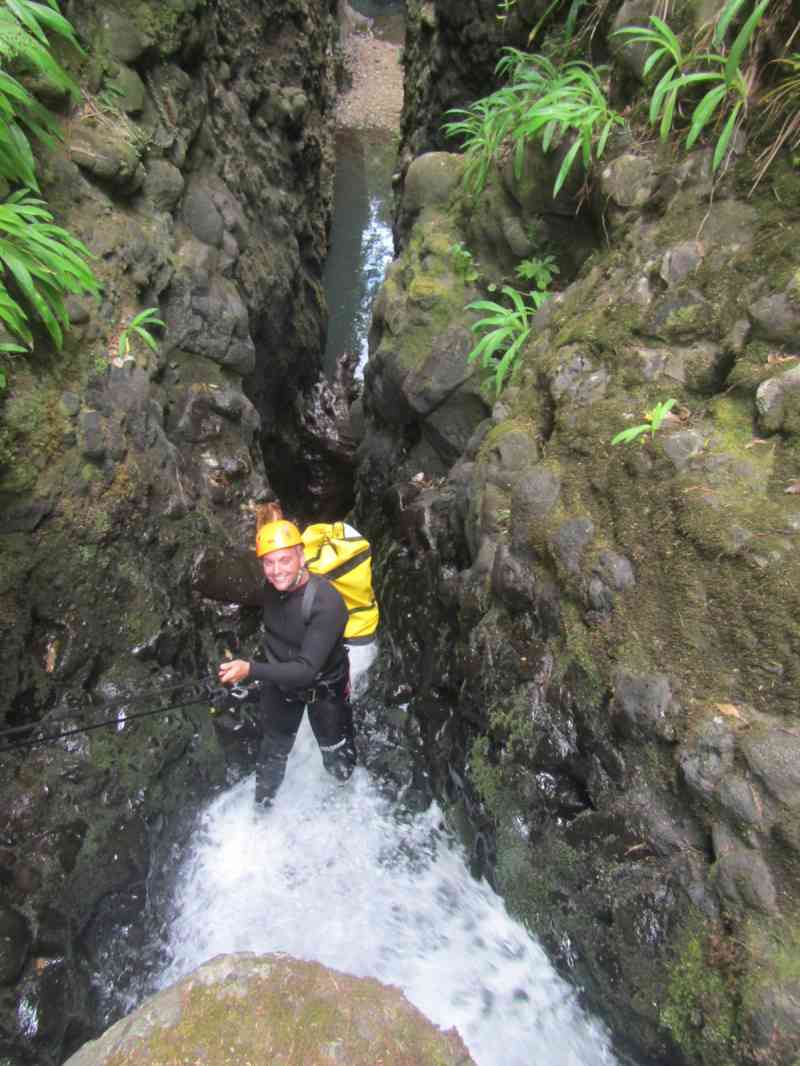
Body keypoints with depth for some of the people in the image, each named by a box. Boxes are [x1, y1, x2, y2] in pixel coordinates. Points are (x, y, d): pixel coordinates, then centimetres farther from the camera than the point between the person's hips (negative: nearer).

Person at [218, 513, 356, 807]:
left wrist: (250, 670, -49)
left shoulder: (327, 603, -38)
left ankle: (344, 784, 57)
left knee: (335, 752, 23)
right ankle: (263, 801, 56)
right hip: (280, 679, 4)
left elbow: (307, 670, -41)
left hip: (323, 687, -4)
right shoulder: (269, 587, -21)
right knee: (274, 747, 27)